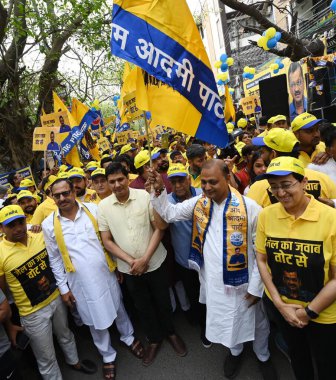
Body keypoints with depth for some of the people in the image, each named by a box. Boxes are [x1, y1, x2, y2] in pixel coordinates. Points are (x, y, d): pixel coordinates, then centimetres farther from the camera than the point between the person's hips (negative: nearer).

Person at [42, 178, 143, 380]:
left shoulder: (93, 209, -9)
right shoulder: (49, 224, -8)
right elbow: (54, 259, 1)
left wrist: (117, 264, 4)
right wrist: (63, 287, 2)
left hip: (106, 274, 1)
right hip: (81, 283, 0)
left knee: (118, 308, 22)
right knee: (96, 321, 17)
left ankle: (128, 337, 51)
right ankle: (108, 355, 43)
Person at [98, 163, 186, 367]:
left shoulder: (144, 196, -14)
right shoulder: (103, 206, -8)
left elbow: (158, 229, -10)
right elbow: (107, 241, -4)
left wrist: (145, 259, -16)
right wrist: (130, 261, -13)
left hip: (155, 262, -1)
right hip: (129, 268, 1)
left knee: (163, 301, 18)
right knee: (143, 306, 19)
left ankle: (171, 332, 46)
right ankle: (154, 339, 44)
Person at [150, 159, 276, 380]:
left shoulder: (250, 207, -19)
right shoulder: (198, 203, -8)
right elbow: (169, 214, 3)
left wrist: (256, 286, -10)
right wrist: (159, 190, -14)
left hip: (242, 280, -2)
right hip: (212, 280, 3)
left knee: (255, 320, 22)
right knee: (225, 320, 25)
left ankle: (263, 357, 54)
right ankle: (235, 351, 57)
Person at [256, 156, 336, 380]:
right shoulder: (267, 215, -11)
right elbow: (261, 260, -2)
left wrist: (309, 312, -14)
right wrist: (279, 303, -7)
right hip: (279, 306, 3)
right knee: (296, 354, 27)